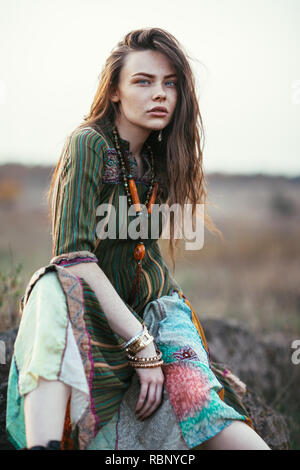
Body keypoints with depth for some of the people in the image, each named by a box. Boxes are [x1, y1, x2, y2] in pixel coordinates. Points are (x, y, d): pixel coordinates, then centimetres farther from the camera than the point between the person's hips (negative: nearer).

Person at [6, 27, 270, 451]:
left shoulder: (158, 160, 8)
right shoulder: (88, 144, -11)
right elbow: (74, 254, -23)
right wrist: (141, 345, -26)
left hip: (150, 307, 5)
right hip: (91, 311, -5)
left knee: (194, 395, -26)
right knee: (56, 288, -39)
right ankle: (44, 443, -51)